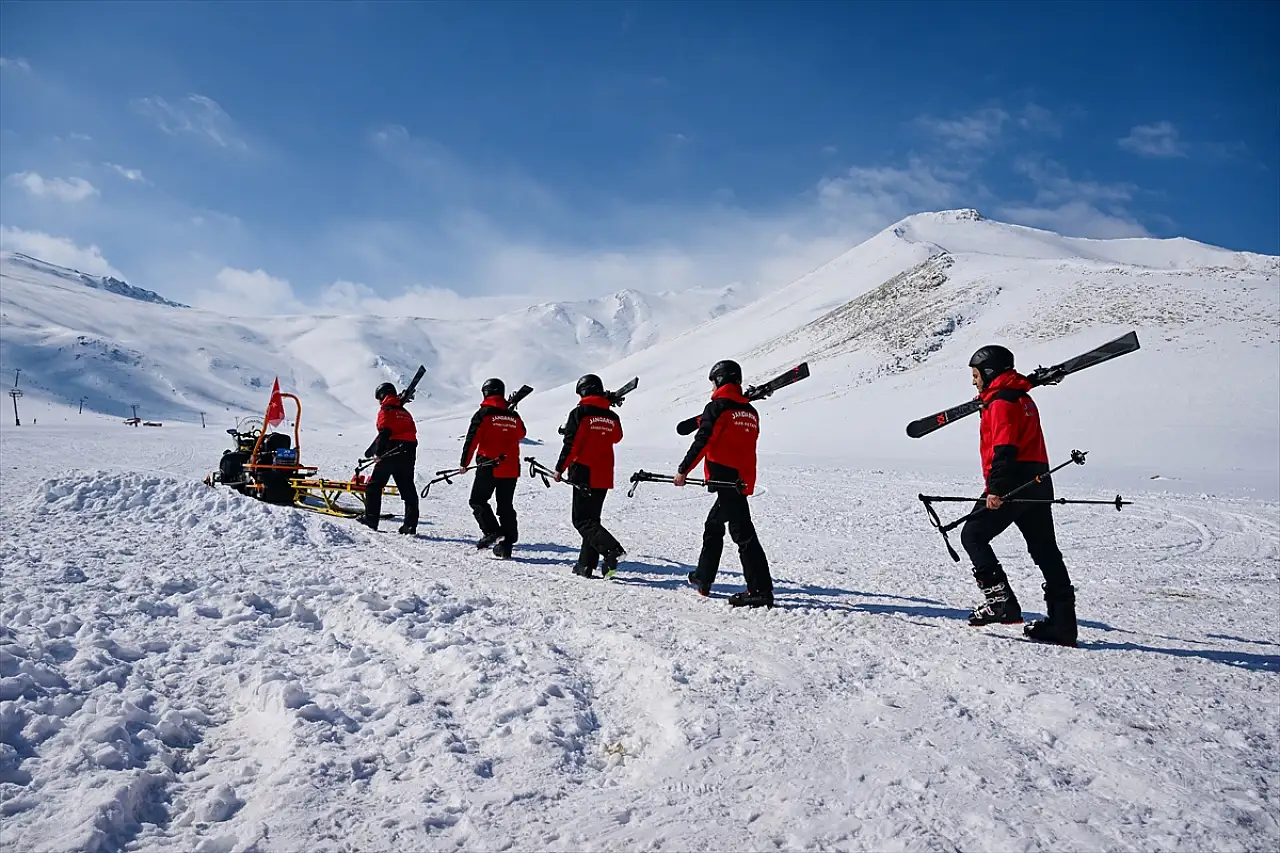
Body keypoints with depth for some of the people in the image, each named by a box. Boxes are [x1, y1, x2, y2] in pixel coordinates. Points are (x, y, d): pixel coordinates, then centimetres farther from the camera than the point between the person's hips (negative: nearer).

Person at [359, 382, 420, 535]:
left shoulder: (386, 410, -1)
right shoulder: (405, 412, 19)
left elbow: (384, 433, -16)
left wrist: (377, 452, -18)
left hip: (390, 455, -6)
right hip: (408, 456, 6)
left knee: (374, 486, 9)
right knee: (408, 490, 6)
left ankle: (371, 520, 8)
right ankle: (410, 525, 0)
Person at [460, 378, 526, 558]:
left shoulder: (483, 414, -6)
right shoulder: (513, 416, 7)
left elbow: (472, 439, -9)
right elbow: (521, 434, 26)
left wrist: (464, 463, -3)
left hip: (488, 467, -5)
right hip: (511, 469, 5)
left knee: (478, 501, 8)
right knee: (506, 505, 10)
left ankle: (492, 532, -9)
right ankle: (506, 545, 7)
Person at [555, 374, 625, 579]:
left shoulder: (580, 413, -8)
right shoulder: (612, 417, 7)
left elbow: (570, 444, -12)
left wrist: (560, 468, -4)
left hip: (583, 475, -6)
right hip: (604, 477, 6)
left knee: (582, 520, -2)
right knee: (591, 518, 15)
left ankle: (611, 548, -23)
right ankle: (586, 564, 15)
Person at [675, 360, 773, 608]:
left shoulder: (717, 407, -7)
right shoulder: (750, 411, 15)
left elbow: (702, 441, -12)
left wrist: (683, 470, -8)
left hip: (725, 478, -8)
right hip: (744, 479, 8)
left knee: (743, 533, -10)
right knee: (714, 525, 22)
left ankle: (761, 590, -12)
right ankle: (703, 578, 33)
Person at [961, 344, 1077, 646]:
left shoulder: (1001, 402, -9)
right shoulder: (1023, 398, 23)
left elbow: (1004, 449, -20)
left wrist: (996, 488, -24)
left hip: (1014, 483, -10)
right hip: (1038, 482, 10)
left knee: (973, 535, -2)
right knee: (1045, 551, 8)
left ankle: (1000, 599, -12)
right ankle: (1062, 624, 10)